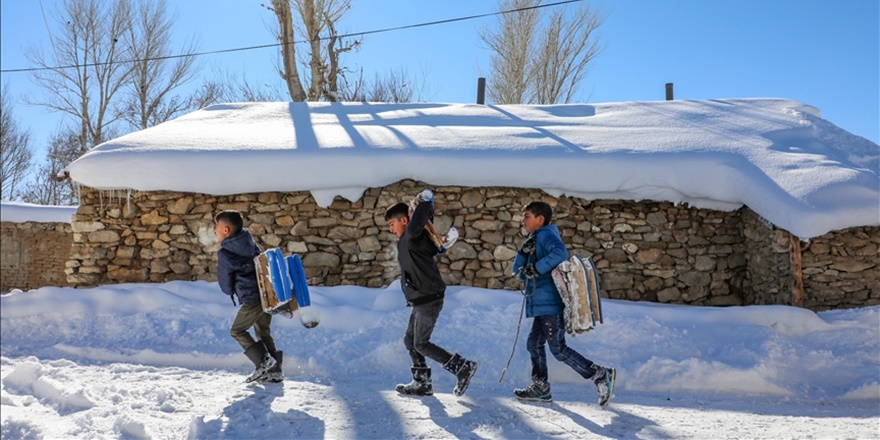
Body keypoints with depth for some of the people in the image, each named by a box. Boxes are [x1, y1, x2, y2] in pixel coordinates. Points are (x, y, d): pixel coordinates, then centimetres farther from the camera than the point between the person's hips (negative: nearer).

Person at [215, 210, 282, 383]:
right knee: (263, 331, 19)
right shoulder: (251, 244, 9)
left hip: (252, 299, -7)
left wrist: (232, 292, 24)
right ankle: (274, 371, 18)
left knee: (237, 331, 11)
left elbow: (225, 282, 1)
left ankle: (264, 362, 2)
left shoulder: (224, 253, -9)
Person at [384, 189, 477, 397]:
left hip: (429, 300, -10)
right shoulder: (406, 241, 15)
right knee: (410, 341, 14)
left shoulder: (412, 237, -16)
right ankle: (422, 383, 21)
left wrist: (425, 205, -23)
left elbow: (415, 225, -39)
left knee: (421, 344, -6)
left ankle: (463, 367, 1)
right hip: (421, 301, 10)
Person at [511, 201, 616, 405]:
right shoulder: (535, 240, 21)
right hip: (543, 304, 10)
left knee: (558, 348, -10)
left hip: (551, 302, -10)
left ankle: (600, 375, -4)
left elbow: (560, 253, -30)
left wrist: (536, 268, -26)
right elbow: (518, 271, 17)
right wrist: (524, 253, -1)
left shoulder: (545, 234, -8)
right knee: (534, 344, 14)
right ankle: (540, 386, 22)